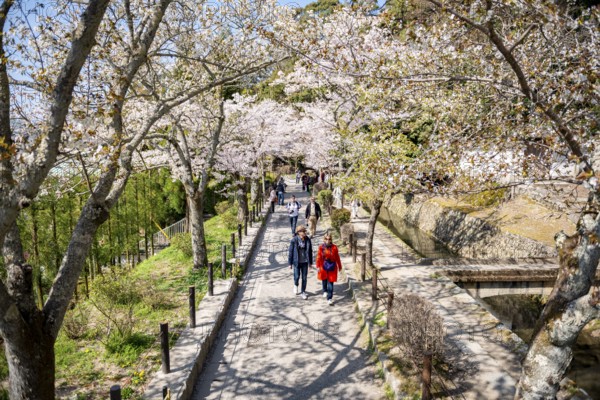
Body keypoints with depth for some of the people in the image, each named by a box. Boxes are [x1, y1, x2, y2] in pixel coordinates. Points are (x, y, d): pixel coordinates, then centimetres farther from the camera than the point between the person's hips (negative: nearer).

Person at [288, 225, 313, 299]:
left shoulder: (308, 240, -4)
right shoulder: (294, 240, -13)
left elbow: (310, 251, 5)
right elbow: (290, 251, -6)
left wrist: (310, 262, 8)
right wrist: (290, 263, -5)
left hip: (305, 262, 2)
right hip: (297, 262, -2)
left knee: (304, 277, 7)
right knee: (297, 276, 2)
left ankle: (303, 292, 24)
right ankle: (295, 285, 36)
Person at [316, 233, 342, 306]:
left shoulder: (334, 247, -6)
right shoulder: (321, 247, -6)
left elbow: (337, 258, 2)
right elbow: (319, 257, -4)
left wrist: (339, 266, 9)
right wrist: (318, 266, -9)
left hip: (332, 267, -1)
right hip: (323, 267, 1)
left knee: (330, 283, -4)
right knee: (324, 280, 20)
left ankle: (330, 299, -2)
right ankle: (325, 291, 48)